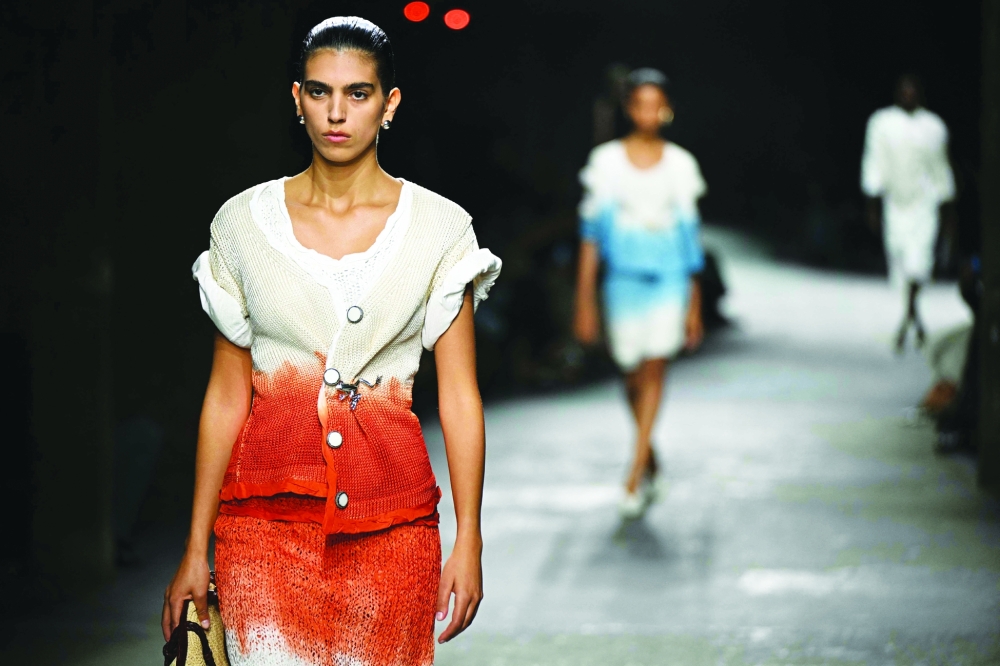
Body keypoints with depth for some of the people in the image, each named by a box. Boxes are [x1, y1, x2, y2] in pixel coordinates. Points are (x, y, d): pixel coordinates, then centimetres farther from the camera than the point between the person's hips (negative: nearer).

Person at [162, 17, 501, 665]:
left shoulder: (439, 227, 1)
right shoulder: (244, 221, 4)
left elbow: (459, 395, 2)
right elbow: (227, 394, 7)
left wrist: (469, 542, -3)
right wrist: (197, 550, 6)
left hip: (392, 516, 0)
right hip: (268, 510, 0)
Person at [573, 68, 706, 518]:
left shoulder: (680, 165, 3)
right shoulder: (606, 161, -1)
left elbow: (689, 234, 9)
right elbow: (591, 232, 1)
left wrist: (694, 306, 10)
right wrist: (585, 300, -3)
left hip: (669, 281, 0)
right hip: (624, 280, 0)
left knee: (654, 367, -13)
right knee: (633, 374, 9)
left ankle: (634, 479, -14)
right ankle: (650, 463, 33)